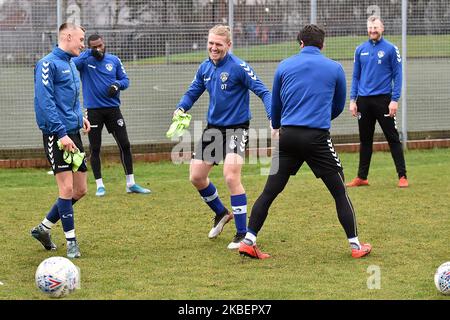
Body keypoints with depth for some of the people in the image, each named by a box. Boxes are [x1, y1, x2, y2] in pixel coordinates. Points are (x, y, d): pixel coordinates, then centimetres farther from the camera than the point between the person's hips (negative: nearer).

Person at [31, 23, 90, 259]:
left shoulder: (71, 64, 16)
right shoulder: (48, 64, -11)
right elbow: (45, 102, -18)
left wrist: (79, 116, 10)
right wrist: (61, 133, -23)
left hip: (73, 133, 9)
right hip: (56, 135, -9)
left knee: (80, 189, 9)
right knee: (67, 188, -9)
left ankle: (44, 228, 23)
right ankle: (71, 242, 1)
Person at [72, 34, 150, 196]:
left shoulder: (114, 60, 5)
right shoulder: (85, 60, -2)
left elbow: (125, 79, 9)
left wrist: (117, 84, -13)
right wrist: (89, 53, -28)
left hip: (113, 108, 2)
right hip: (93, 111, -2)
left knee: (125, 145, 2)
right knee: (94, 149, 2)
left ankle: (130, 183, 11)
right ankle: (99, 185, 13)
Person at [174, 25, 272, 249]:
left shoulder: (238, 67, -16)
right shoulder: (205, 68, 4)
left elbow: (263, 92, -18)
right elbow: (192, 93, 15)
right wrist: (181, 109, -7)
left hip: (236, 128, -7)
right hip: (213, 127, 7)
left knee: (231, 176, -21)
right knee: (196, 176, 8)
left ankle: (243, 233, -9)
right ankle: (221, 213, 34)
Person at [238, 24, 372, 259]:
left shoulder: (284, 66, 10)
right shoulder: (334, 69, 7)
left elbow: (274, 106, 20)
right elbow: (338, 106, 20)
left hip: (288, 135, 2)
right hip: (317, 138, -2)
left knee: (269, 191, 6)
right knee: (339, 192, 8)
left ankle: (248, 241, 2)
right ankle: (355, 245, 9)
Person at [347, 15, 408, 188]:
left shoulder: (390, 49, -2)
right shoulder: (360, 50, 8)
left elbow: (397, 75, -4)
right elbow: (356, 76, 12)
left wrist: (394, 100, -12)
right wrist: (353, 100, 4)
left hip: (383, 99, -4)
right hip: (364, 101, 4)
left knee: (393, 138, -3)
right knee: (365, 140, 11)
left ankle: (402, 176, -1)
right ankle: (362, 177, 18)